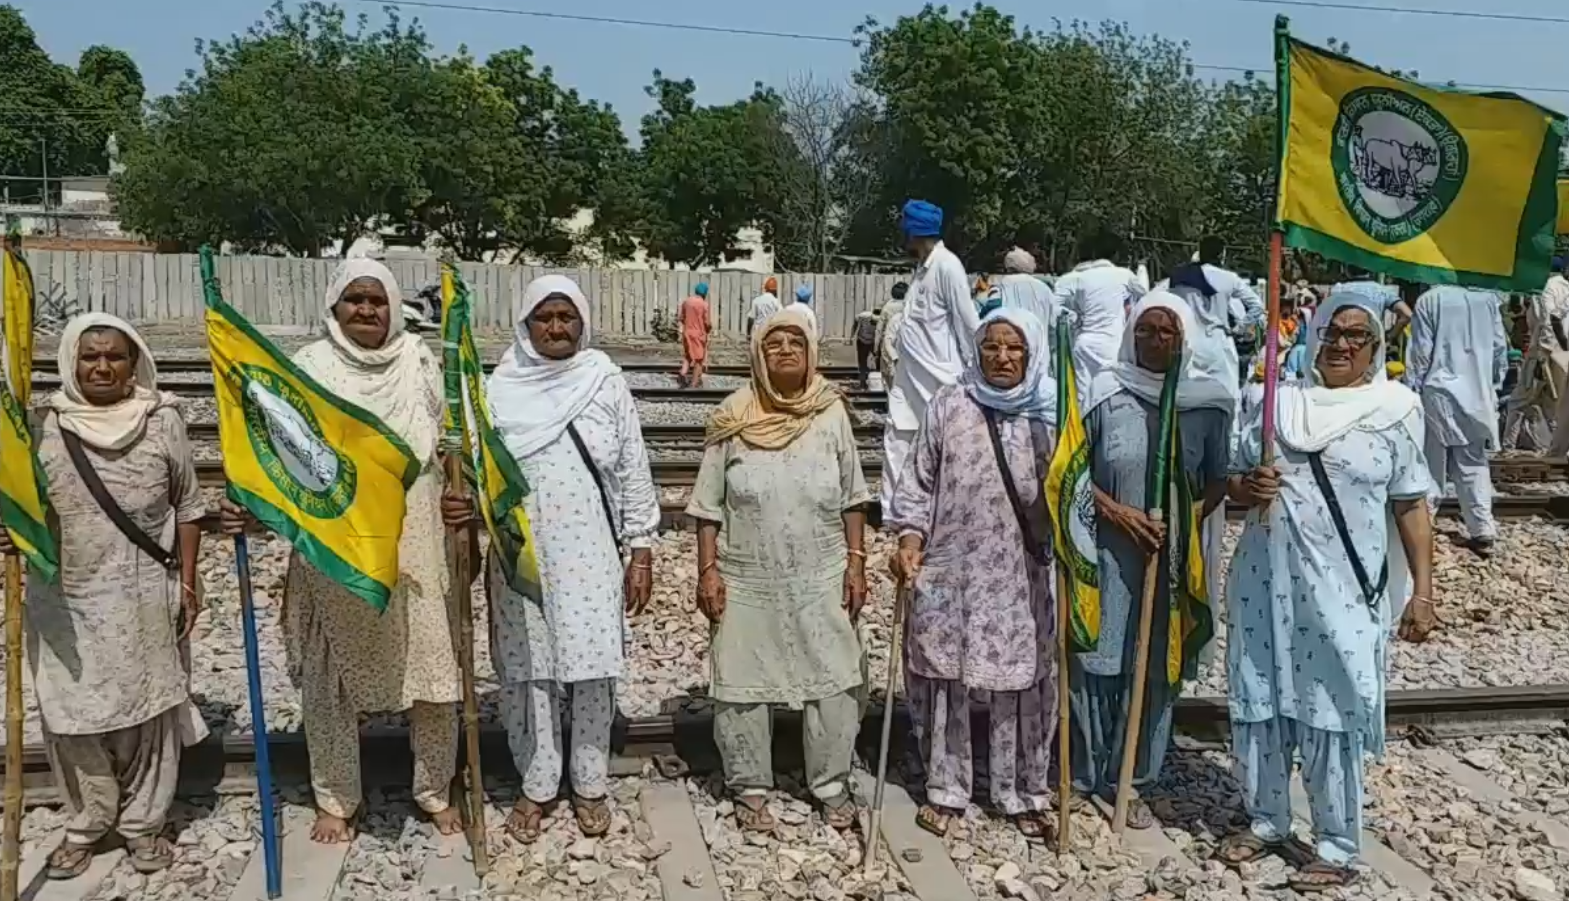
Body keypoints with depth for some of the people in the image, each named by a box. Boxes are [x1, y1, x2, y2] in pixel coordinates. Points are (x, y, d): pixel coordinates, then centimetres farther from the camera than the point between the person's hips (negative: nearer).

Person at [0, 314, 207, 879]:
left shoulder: (162, 420, -2)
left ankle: (143, 822, 24)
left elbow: (187, 505, 3)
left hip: (144, 598, -1)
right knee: (71, 712, 10)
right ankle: (84, 823, 28)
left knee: (146, 709, 8)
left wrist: (187, 580, 0)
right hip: (64, 600, 1)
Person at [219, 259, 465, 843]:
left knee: (432, 668, 7)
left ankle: (435, 792, 26)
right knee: (330, 677, 9)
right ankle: (335, 800, 28)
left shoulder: (420, 364, 3)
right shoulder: (307, 369, -1)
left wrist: (462, 498, -6)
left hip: (414, 549, 1)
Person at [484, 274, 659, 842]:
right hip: (521, 553, 1)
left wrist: (641, 550, 0)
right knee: (526, 668, 6)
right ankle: (535, 786, 23)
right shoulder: (501, 387, 2)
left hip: (590, 552, 0)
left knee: (592, 666, 5)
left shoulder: (606, 382, 1)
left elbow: (634, 471, 2)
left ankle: (591, 785, 22)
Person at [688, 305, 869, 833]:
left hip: (822, 580, 1)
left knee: (835, 681, 4)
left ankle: (832, 786, 23)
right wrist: (708, 569, -5)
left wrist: (856, 561, 1)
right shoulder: (733, 418, -3)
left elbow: (852, 498, 5)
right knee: (741, 684, 7)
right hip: (747, 580, 0)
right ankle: (750, 789, 25)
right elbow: (709, 504, 0)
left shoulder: (832, 413, -1)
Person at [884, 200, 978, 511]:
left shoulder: (947, 265, -14)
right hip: (910, 374, 9)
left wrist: (975, 368, -12)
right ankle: (893, 510, 17)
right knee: (897, 437, 9)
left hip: (938, 375, -9)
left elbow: (967, 319, -14)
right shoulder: (922, 267, 13)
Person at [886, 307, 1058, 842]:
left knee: (1024, 684, 8)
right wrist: (908, 539, -7)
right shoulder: (950, 406, 0)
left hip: (1023, 577, 0)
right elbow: (919, 481, 4)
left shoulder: (1051, 415, 2)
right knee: (945, 678, 8)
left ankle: (1024, 792, 27)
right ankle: (945, 790, 26)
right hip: (949, 570, 0)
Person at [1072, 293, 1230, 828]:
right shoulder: (1105, 392, -4)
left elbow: (1218, 481, 6)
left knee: (1154, 667, 8)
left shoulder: (1211, 401, 0)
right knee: (1094, 661, 4)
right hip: (1106, 550, -1)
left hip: (1174, 557, 2)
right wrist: (1115, 510, -13)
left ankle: (1127, 779, 24)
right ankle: (1083, 773, 20)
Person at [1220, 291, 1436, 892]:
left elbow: (1411, 507, 1)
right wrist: (1249, 487, -11)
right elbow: (1234, 479, 13)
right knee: (1258, 705, 11)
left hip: (1342, 589, -3)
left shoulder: (1394, 412, 0)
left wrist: (1422, 593, -3)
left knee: (1332, 716, 1)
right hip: (1266, 580, 3)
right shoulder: (1280, 401, 7)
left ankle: (1336, 847, 17)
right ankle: (1266, 823, 29)